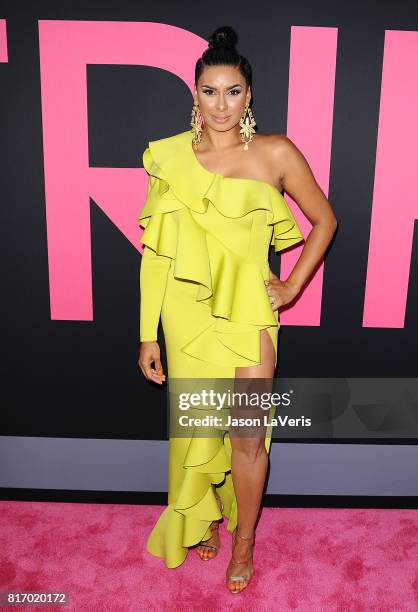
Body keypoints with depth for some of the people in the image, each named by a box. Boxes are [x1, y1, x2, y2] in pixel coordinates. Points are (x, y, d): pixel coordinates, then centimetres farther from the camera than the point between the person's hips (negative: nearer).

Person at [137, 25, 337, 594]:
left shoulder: (276, 153, -4)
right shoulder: (170, 156, 0)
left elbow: (325, 220, 7)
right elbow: (156, 251, 0)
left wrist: (293, 286, 1)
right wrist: (148, 334, -1)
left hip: (248, 312, -1)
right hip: (188, 313, 2)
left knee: (248, 436, 4)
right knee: (196, 431, 16)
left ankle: (244, 541, 31)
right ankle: (199, 521, 43)